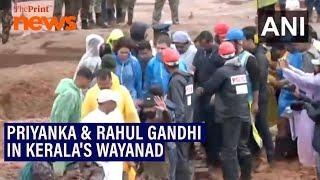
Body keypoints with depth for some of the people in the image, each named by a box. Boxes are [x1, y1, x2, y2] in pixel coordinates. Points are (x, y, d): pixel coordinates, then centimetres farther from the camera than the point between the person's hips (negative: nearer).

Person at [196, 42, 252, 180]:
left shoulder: (222, 72, -12)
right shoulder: (242, 69, 7)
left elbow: (208, 87, -4)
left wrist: (200, 90, 18)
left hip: (231, 115, -7)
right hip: (244, 113, 7)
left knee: (229, 150, -4)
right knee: (243, 146, 19)